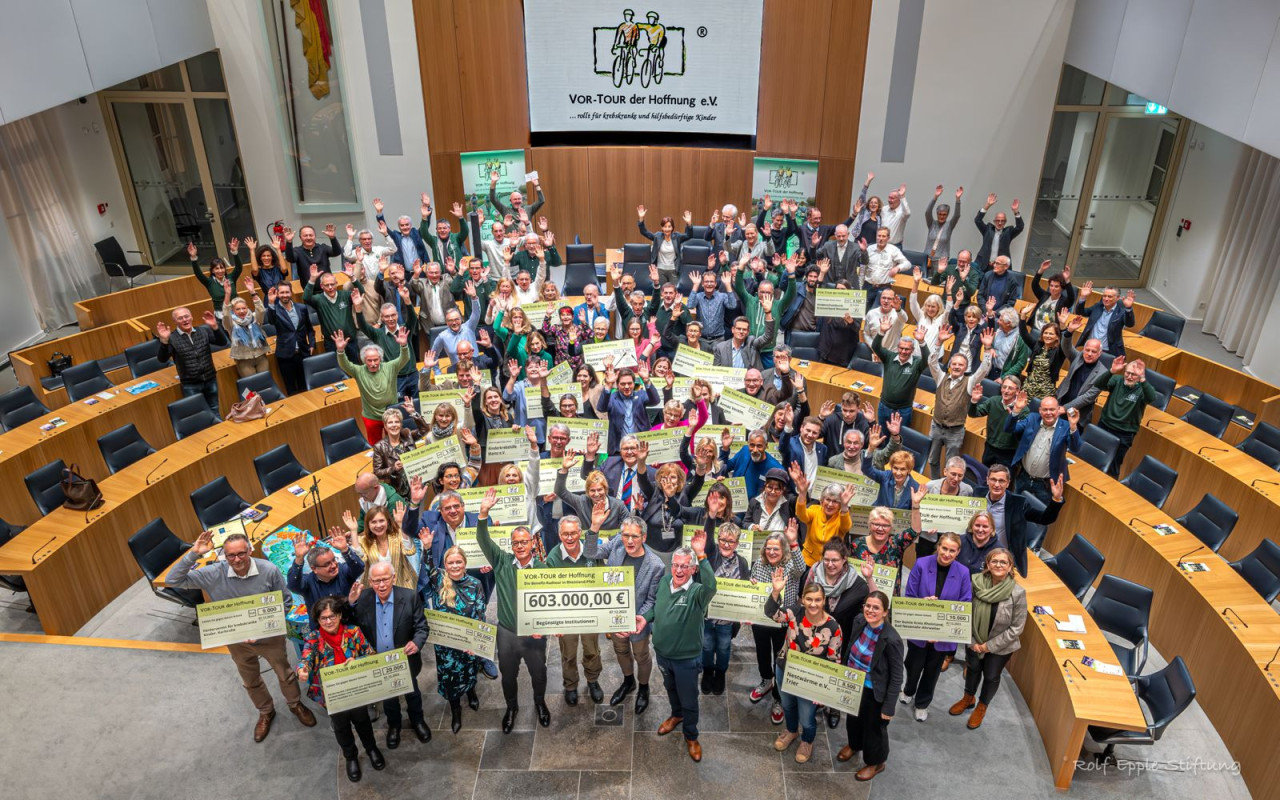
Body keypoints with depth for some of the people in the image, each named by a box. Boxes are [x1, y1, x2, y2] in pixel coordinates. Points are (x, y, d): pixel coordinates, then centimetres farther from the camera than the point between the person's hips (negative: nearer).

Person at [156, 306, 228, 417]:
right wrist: (164, 341, -32)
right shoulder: (172, 338, -10)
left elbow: (222, 342, -7)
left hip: (210, 380, 3)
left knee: (214, 411, 17)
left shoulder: (204, 330, 1)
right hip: (190, 385, -3)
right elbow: (162, 359, -16)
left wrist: (215, 327, -22)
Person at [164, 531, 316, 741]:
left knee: (285, 674, 21)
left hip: (269, 636, -2)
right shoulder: (214, 574, -23)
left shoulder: (269, 570, -27)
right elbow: (173, 581, -24)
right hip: (237, 641, 2)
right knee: (251, 681, 26)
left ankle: (295, 704, 52)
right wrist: (193, 554, -35)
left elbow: (285, 602, -14)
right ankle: (266, 712, 54)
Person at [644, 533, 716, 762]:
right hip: (662, 653, 5)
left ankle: (691, 736, 39)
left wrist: (701, 556, -60)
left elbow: (711, 587, -52)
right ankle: (676, 715, 58)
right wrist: (646, 618, -9)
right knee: (670, 688, 30)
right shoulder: (663, 583, -9)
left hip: (687, 659, -5)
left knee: (689, 700, 15)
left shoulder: (697, 592, -27)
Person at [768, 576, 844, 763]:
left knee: (806, 719, 15)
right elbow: (771, 613, -34)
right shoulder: (796, 611, -20)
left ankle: (807, 741, 50)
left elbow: (834, 661, -14)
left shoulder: (833, 627, -24)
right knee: (787, 706, 29)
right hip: (784, 671, 3)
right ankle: (791, 731, 61)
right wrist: (776, 592, -51)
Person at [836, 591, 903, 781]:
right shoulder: (859, 621, -15)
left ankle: (876, 763, 48)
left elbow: (896, 677, -21)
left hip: (874, 693, -5)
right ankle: (854, 745, 61)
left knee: (874, 727, 20)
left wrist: (888, 707, -16)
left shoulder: (891, 639, -32)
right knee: (853, 719, 30)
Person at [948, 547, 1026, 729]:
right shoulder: (976, 584, -20)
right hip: (974, 642, 2)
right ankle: (968, 698, 52)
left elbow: (1016, 627, -16)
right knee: (972, 669, 23)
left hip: (1000, 646, -2)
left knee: (991, 676, 19)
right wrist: (973, 641, -10)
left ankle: (981, 707, 46)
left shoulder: (1018, 593, -24)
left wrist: (990, 645, -14)